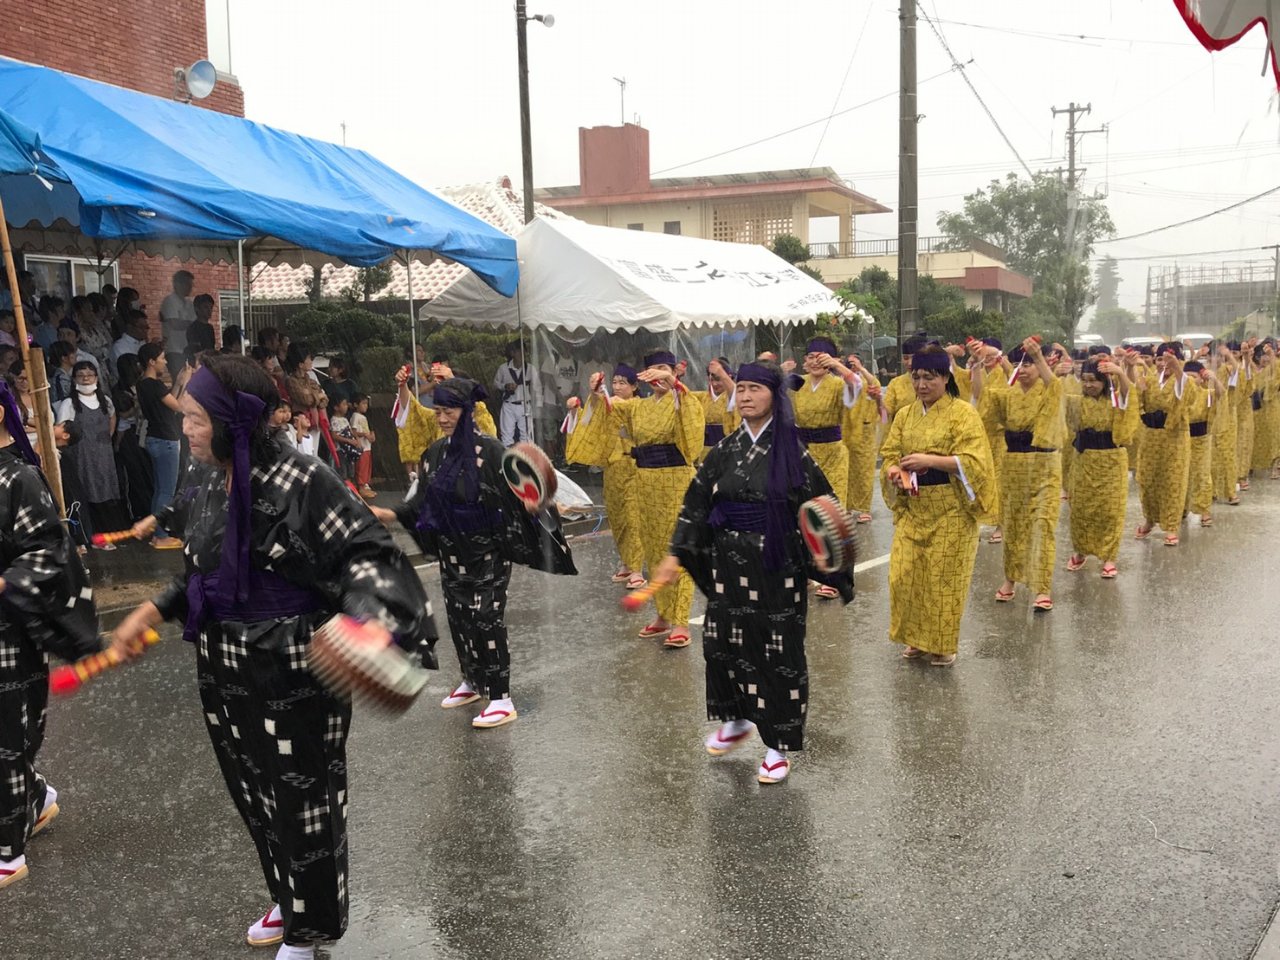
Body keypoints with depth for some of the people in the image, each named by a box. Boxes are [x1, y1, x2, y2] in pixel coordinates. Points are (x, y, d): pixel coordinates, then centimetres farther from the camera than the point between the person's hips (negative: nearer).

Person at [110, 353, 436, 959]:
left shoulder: (300, 484, -22)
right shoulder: (206, 483, 2)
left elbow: (365, 556, -21)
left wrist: (376, 619, -38)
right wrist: (151, 613, 11)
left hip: (295, 677, -7)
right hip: (224, 674, 8)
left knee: (301, 805, 8)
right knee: (254, 797, 22)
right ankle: (287, 901, 46)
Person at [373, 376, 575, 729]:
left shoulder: (489, 450, -14)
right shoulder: (435, 454, 5)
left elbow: (518, 492, -16)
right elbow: (420, 502, 9)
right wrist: (386, 514, -2)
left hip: (488, 551, -6)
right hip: (452, 552, 6)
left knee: (486, 618, -8)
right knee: (458, 616, 13)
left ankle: (501, 698, -1)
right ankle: (472, 681, 33)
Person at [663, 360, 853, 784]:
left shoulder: (791, 451, -6)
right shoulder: (724, 451, 4)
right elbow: (696, 504, 5)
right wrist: (677, 555, 0)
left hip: (777, 566, -4)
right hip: (729, 563, 4)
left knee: (780, 652, 2)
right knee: (724, 642, 11)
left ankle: (779, 745, 15)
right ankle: (736, 720, 35)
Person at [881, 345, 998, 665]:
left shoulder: (963, 414, -8)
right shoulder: (905, 415, 9)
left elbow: (974, 462, -15)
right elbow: (889, 454, 9)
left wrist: (930, 460, -24)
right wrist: (895, 471, -13)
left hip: (950, 510, -5)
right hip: (912, 507, 5)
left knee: (944, 577, 2)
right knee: (905, 573, 3)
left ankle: (943, 644, 18)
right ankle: (916, 637, 21)